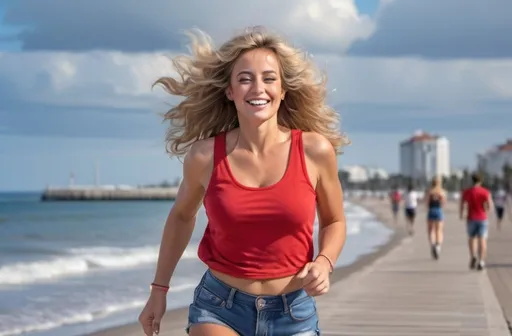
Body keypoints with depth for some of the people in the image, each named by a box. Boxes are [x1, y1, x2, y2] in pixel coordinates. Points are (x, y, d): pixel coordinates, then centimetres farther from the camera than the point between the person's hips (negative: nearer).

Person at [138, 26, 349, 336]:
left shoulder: (315, 150, -8)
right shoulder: (205, 156, -7)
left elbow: (334, 221, 9)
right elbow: (182, 216, 13)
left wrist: (324, 263, -12)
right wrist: (159, 289, 16)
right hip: (219, 309, -1)